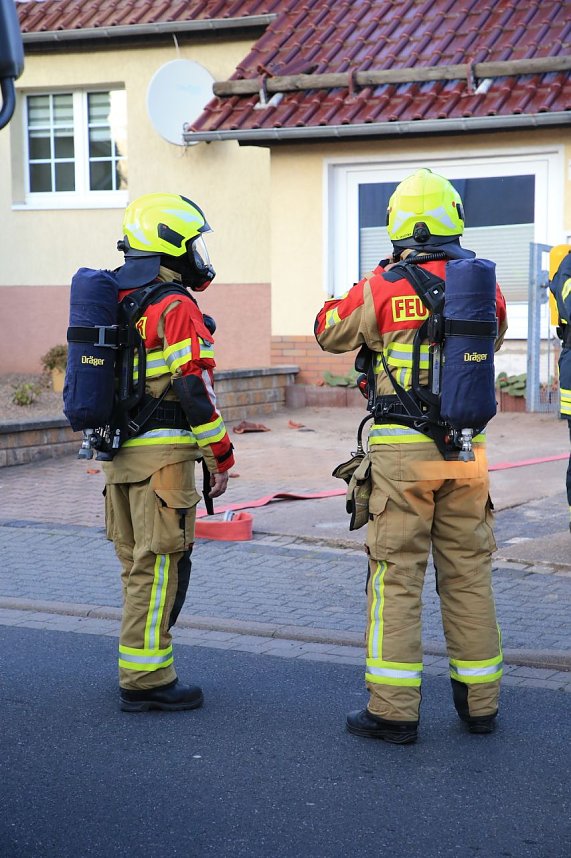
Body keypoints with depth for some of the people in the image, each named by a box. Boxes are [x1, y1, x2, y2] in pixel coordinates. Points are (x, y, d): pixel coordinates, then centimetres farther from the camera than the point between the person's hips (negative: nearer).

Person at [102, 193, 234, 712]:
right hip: (162, 453, -9)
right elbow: (195, 388, -17)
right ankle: (146, 679, 2)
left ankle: (139, 671, 24)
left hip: (117, 452, 9)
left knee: (138, 564, 16)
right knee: (159, 566, -3)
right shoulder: (176, 307, -13)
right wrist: (221, 458, -11)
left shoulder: (113, 301, 14)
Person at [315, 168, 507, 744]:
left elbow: (329, 332, 9)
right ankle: (479, 702, 21)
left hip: (402, 448, -3)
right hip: (466, 446, 3)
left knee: (397, 574, 2)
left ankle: (394, 711, 4)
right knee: (468, 572, 13)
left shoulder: (383, 286, -7)